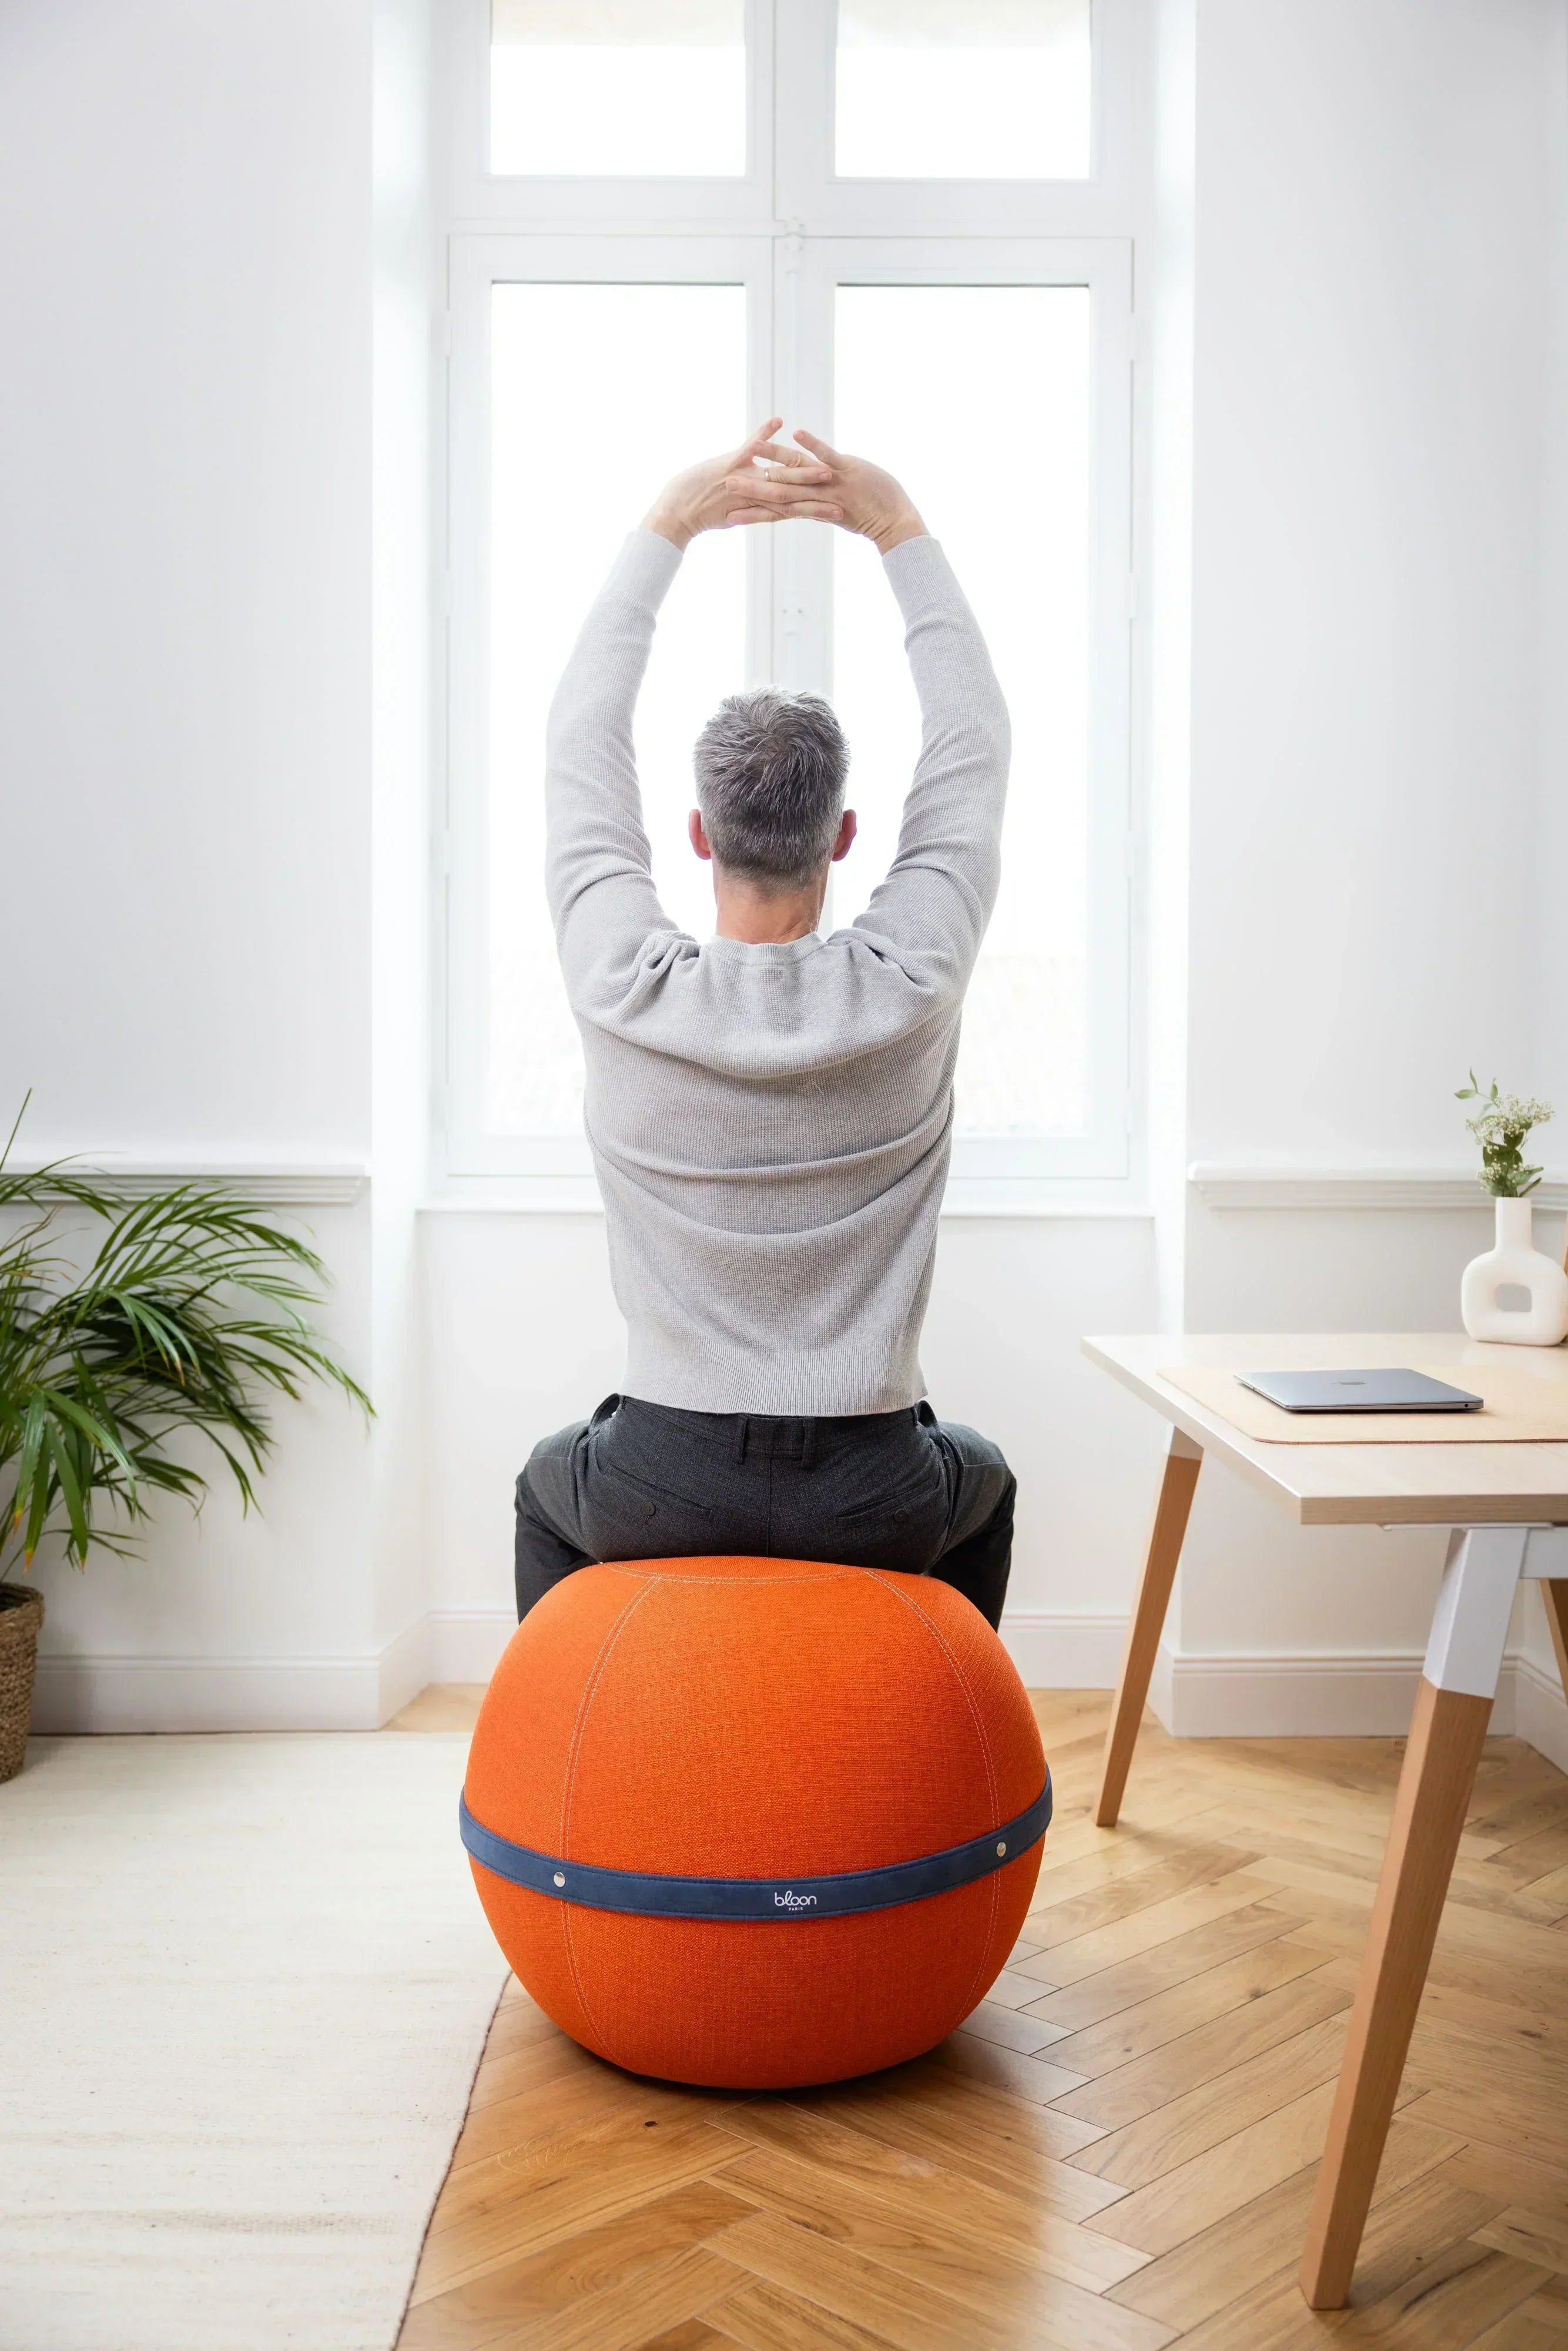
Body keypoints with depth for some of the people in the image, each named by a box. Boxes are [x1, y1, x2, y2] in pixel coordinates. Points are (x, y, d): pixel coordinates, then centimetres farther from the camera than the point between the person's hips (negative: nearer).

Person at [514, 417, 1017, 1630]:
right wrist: (900, 529, 3)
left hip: (662, 1493, 0)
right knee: (982, 1483, 37)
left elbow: (582, 736, -1)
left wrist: (664, 529, 4)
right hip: (874, 1503, 0)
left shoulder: (626, 989, -14)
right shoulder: (912, 987, -14)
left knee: (552, 1484, 36)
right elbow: (974, 742, 0)